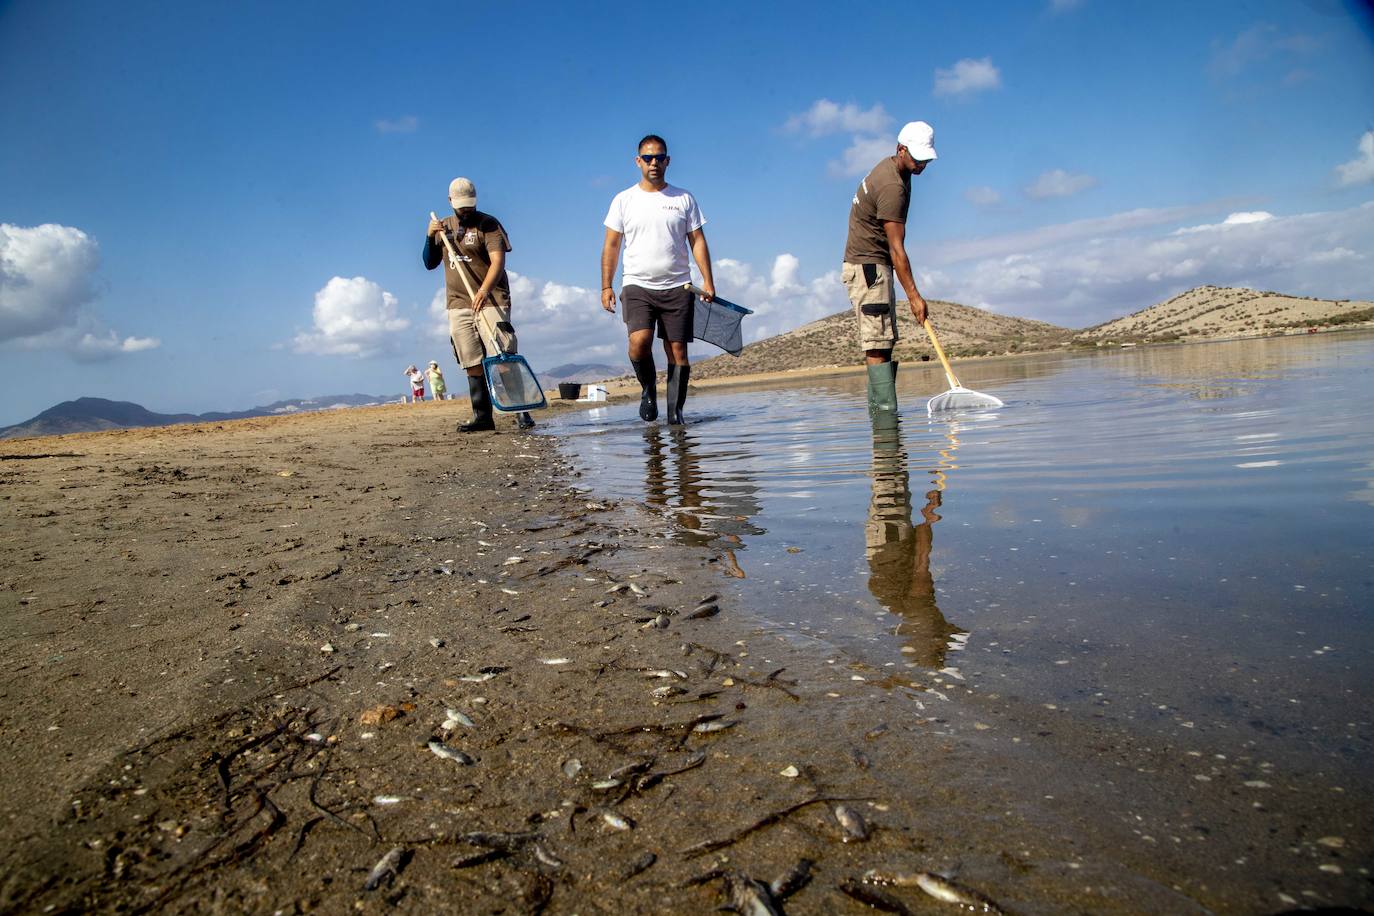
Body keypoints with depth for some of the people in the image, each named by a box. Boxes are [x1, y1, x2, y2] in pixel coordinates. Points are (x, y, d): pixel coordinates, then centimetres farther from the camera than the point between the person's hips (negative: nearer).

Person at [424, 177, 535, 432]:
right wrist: (430, 237, 0)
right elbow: (430, 264, 18)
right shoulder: (443, 227, 16)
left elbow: (498, 261, -15)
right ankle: (482, 416, 6)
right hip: (458, 304, 5)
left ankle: (521, 411, -10)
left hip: (490, 301, -5)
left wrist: (483, 291, -31)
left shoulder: (488, 224, -2)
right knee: (473, 364, 3)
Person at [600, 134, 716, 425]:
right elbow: (611, 245, 7)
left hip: (677, 287, 1)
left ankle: (675, 411, 5)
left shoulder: (684, 199, 10)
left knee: (677, 350, -3)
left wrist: (708, 281, -1)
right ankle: (648, 389, 6)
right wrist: (606, 286, -1)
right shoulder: (624, 200, 8)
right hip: (637, 285, -1)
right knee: (639, 341, -21)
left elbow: (697, 241, 9)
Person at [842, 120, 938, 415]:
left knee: (884, 342, 8)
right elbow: (896, 249, -23)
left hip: (876, 266, 11)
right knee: (877, 343, -14)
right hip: (867, 267, -11)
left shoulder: (891, 166, 12)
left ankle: (878, 407, 8)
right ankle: (886, 410, -17)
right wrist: (913, 296, -23)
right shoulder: (892, 186, -20)